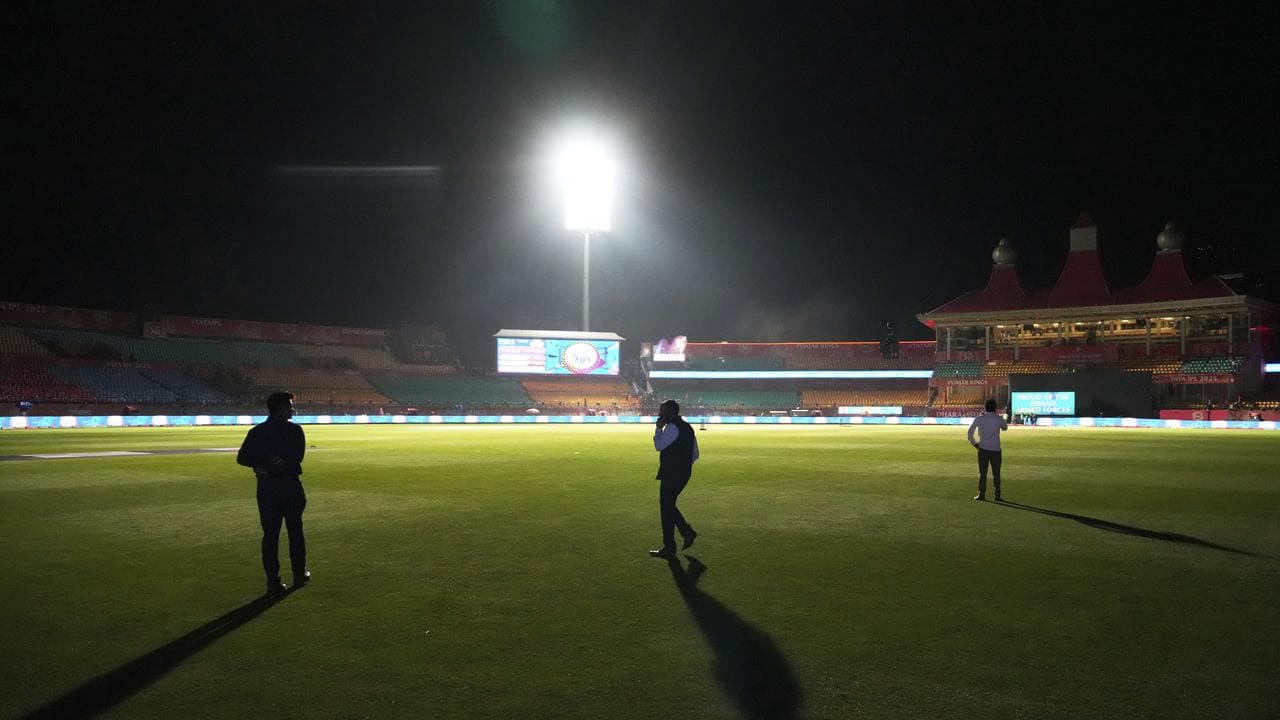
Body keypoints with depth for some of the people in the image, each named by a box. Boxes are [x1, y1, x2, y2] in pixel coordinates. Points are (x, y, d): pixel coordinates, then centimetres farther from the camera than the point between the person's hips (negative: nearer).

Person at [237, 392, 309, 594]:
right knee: (295, 530, 13)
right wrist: (280, 464, -11)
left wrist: (263, 465, -7)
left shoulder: (257, 432, 2)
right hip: (291, 485, -2)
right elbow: (297, 458, -14)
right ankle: (299, 573, 22)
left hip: (266, 487, 2)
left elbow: (242, 458, -4)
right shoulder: (295, 430, -6)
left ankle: (273, 581, 4)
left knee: (270, 534, 5)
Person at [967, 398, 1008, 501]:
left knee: (982, 472, 5)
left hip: (983, 448, 0)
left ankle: (981, 494, 2)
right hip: (996, 449, 0)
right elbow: (1004, 428, 21)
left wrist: (973, 443, 5)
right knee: (996, 473, 7)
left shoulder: (979, 418, -2)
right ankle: (997, 495, 7)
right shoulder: (999, 419, 0)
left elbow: (970, 431, -5)